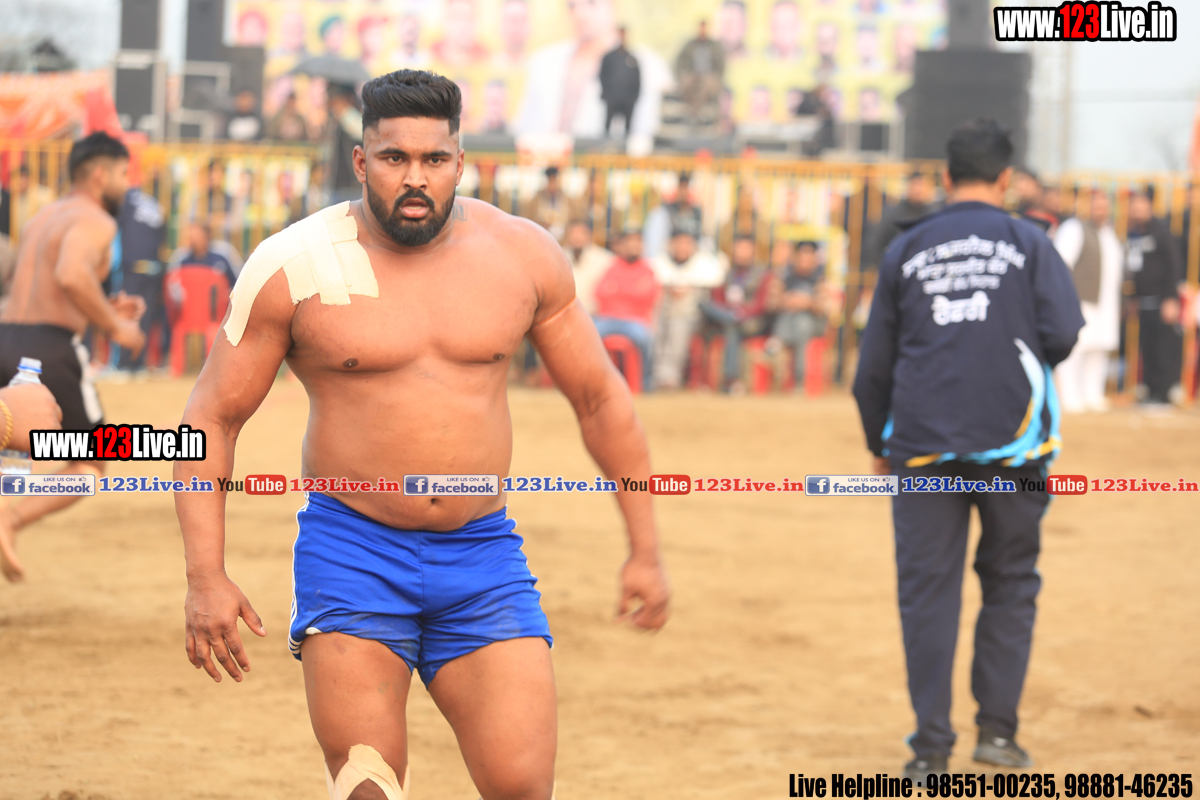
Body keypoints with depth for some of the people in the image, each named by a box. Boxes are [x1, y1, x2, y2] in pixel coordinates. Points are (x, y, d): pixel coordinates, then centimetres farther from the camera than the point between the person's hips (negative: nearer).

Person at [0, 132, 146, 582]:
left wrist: (104, 310, 22)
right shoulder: (95, 221, -5)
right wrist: (113, 327, -12)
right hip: (50, 348, -7)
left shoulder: (43, 219, 23)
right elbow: (72, 275, -24)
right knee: (90, 466, 8)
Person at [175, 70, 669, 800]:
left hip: (483, 556, 2)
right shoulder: (294, 268, -5)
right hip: (352, 552, -2)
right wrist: (206, 578, -10)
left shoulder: (524, 257, 2)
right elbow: (212, 419, -1)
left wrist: (646, 551, 12)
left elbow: (601, 398, 12)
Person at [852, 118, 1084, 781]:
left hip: (922, 446, 1)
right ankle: (997, 728, 7)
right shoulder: (1028, 243, 3)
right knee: (1010, 582, 11)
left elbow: (873, 364, 12)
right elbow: (1062, 333, -8)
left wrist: (878, 445, 24)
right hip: (1011, 441, -1)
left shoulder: (907, 250, 10)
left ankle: (931, 747, -1)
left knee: (927, 589, 2)